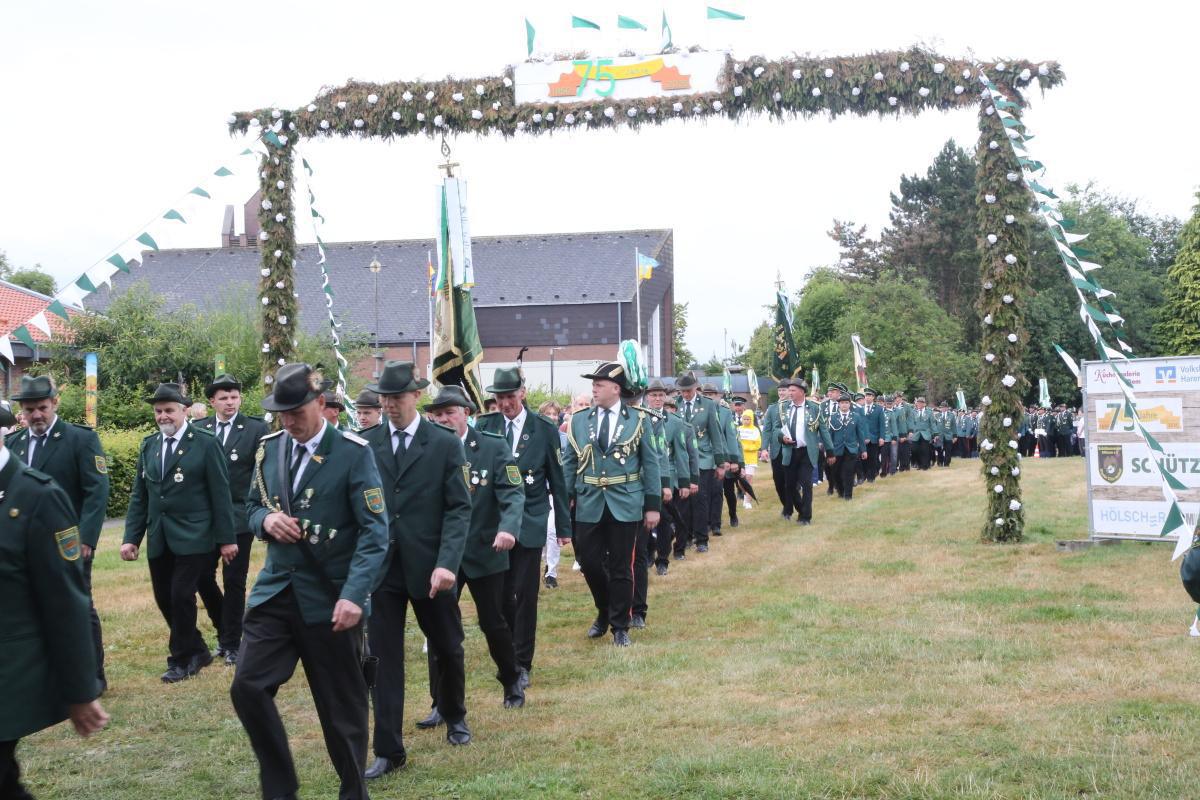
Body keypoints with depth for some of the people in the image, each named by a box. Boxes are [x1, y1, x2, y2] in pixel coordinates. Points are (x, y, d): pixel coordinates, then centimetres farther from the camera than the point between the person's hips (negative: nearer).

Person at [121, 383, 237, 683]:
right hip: (158, 539, 6)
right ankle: (197, 651, 27)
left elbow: (220, 494, -6)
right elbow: (139, 496, 11)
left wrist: (226, 539, -8)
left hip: (192, 537, -6)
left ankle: (182, 660, 11)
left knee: (182, 596, -7)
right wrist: (131, 538, 5)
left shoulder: (206, 443, -5)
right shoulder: (149, 445, 10)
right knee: (164, 599, 9)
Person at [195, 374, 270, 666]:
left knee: (234, 581, 2)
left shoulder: (256, 429, -4)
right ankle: (224, 630, 27)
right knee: (203, 576, 5)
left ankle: (231, 643, 14)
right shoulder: (199, 429, 5)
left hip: (239, 516, -3)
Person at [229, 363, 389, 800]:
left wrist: (354, 594, -24)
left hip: (330, 596, -4)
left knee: (341, 706, 5)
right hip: (275, 589, 5)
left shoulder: (353, 452, -11)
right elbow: (251, 506, 18)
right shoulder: (268, 449, 6)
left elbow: (375, 530, -14)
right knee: (247, 687, -7)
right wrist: (265, 519, -7)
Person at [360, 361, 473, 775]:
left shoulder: (446, 443, -4)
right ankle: (388, 750, 10)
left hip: (429, 566, -1)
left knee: (447, 647, 15)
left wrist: (447, 563, -18)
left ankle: (454, 717, 41)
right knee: (383, 657, 2)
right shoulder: (366, 444, 2)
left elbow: (459, 509, -7)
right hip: (380, 567, 1)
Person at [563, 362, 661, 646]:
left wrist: (653, 505, -3)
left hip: (625, 505, -2)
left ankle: (620, 626, 17)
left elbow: (650, 463, 1)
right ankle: (604, 612, 29)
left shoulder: (637, 420, -1)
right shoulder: (579, 421, 5)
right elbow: (569, 465, 8)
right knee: (590, 563, 4)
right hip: (589, 506, 2)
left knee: (621, 567, 4)